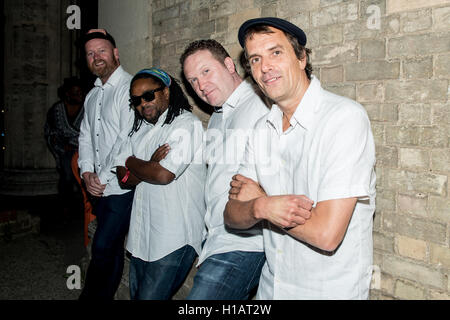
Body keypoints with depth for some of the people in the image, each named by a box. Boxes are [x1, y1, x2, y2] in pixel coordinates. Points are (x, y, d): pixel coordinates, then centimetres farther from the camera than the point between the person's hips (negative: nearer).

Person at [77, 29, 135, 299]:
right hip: (100, 186, 8)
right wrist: (87, 172, 1)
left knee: (103, 247, -6)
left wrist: (103, 178, -12)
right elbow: (86, 136, 18)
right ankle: (104, 296, 27)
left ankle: (92, 296, 11)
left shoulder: (130, 88, -12)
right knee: (112, 249, 16)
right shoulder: (92, 96, 16)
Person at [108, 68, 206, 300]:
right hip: (142, 234, 8)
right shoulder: (140, 129, 14)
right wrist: (149, 165, -14)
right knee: (136, 294, 18)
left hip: (174, 237, -8)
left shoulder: (186, 124, -11)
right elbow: (124, 179, 7)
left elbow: (164, 174, -22)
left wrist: (131, 162, -3)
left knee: (149, 297, -4)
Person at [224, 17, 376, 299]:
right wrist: (261, 208, -23)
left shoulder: (346, 117, -21)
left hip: (331, 290, -6)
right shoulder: (262, 130, 1)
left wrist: (258, 199, -12)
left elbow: (326, 234, -27)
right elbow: (232, 215, -1)